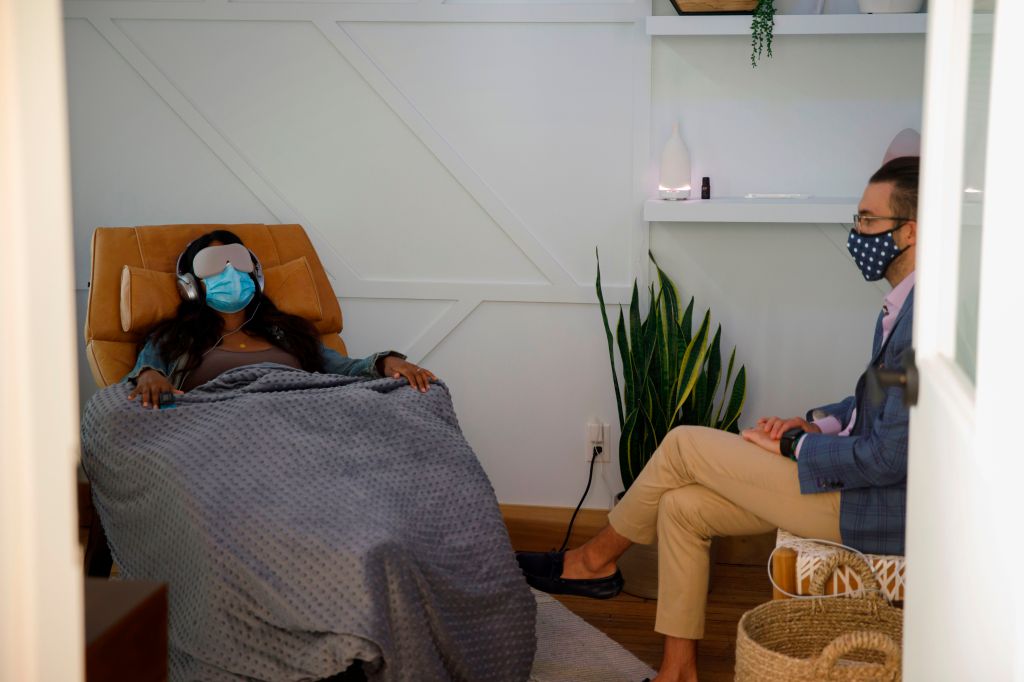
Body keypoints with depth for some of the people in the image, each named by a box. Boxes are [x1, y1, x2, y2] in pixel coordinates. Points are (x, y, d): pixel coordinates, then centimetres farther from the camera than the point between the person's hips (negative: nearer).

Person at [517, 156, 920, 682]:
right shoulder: (904, 303, 9)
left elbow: (890, 455, -26)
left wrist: (792, 446, -13)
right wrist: (817, 424, 6)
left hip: (874, 506, -10)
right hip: (854, 474, 10)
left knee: (684, 445, -7)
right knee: (683, 507, 3)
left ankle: (594, 560, 17)